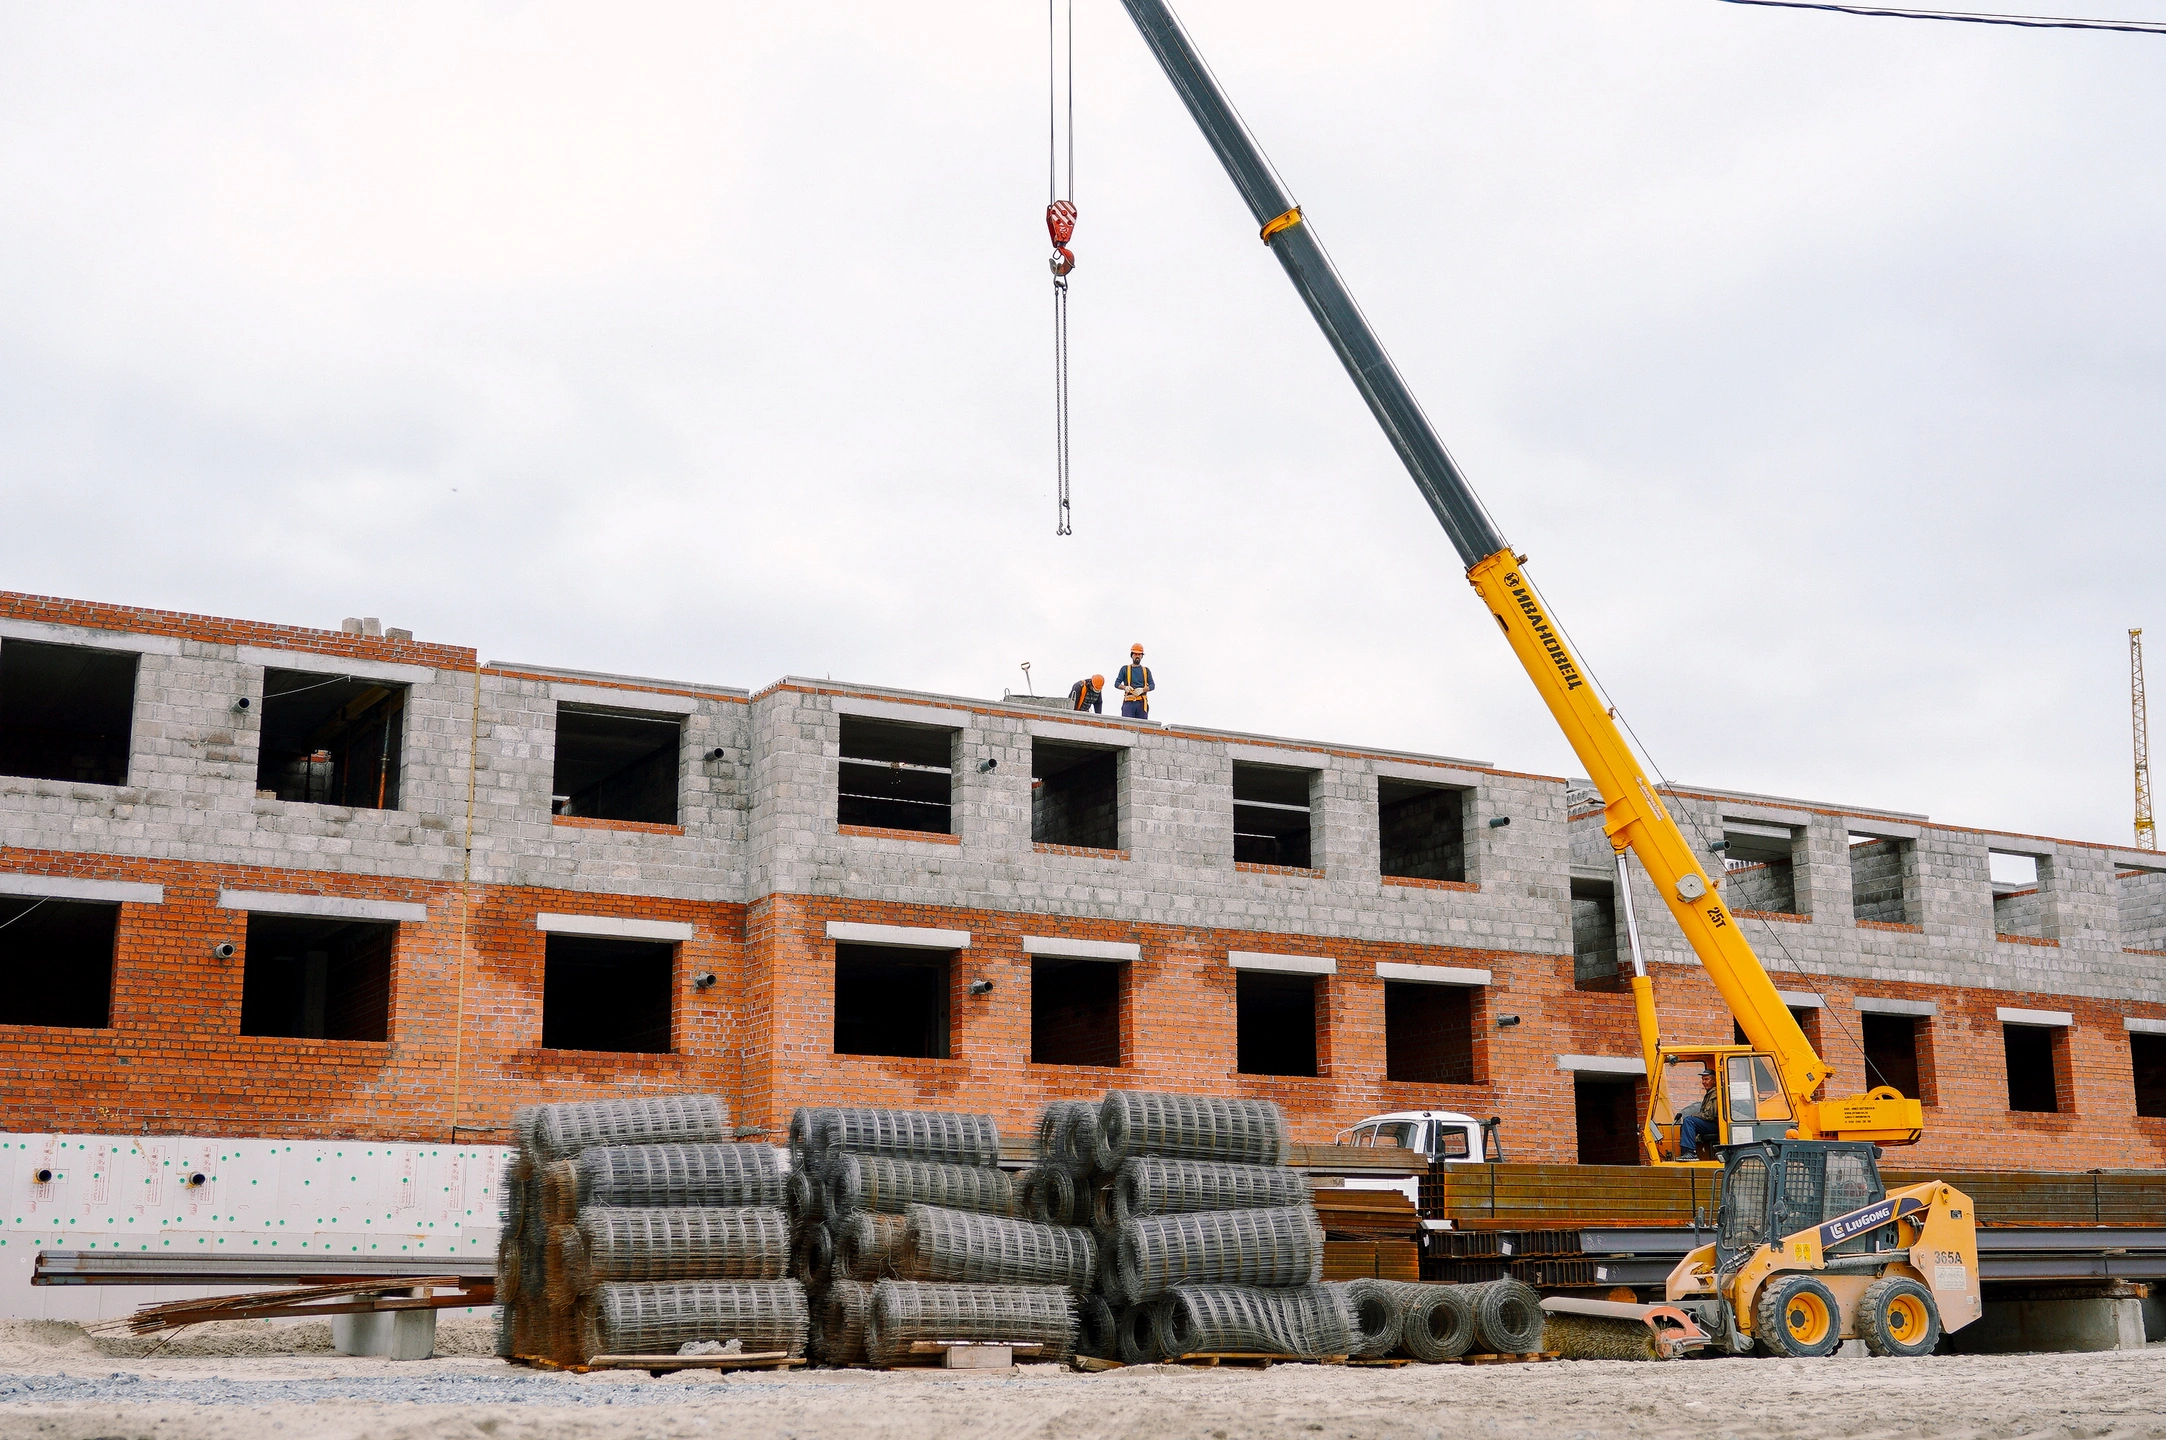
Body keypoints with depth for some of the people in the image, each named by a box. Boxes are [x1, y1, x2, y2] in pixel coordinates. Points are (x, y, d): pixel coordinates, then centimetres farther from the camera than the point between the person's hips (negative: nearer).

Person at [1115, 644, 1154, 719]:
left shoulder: (1146, 670, 17)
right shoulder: (1125, 669, 15)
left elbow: (1152, 685, 8)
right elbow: (1117, 683, 8)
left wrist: (1142, 690, -12)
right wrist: (1125, 687, -13)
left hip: (1142, 702, 1)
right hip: (1129, 702, -1)